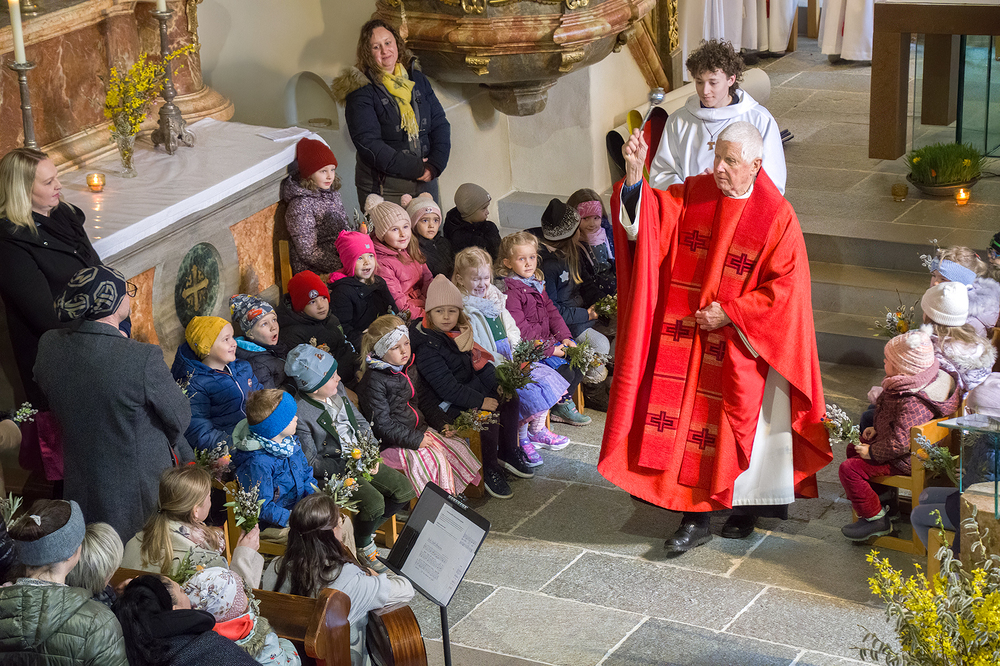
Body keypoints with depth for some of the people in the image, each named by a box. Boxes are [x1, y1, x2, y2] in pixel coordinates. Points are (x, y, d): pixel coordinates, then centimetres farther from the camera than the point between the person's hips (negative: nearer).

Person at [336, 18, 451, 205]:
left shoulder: (418, 79, 10)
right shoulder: (361, 90, -7)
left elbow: (440, 125, 9)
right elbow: (368, 144, -16)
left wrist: (435, 165, -9)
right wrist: (414, 168, -19)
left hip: (426, 183, 5)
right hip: (383, 190, -5)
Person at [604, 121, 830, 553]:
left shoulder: (777, 217, -11)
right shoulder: (692, 195, 0)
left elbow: (785, 288, -11)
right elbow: (644, 219, -9)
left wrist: (730, 313, -14)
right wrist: (635, 176, -27)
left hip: (742, 345, -3)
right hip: (687, 342, 3)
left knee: (740, 425, 7)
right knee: (686, 420, 3)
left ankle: (744, 507, 29)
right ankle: (694, 517, 13)